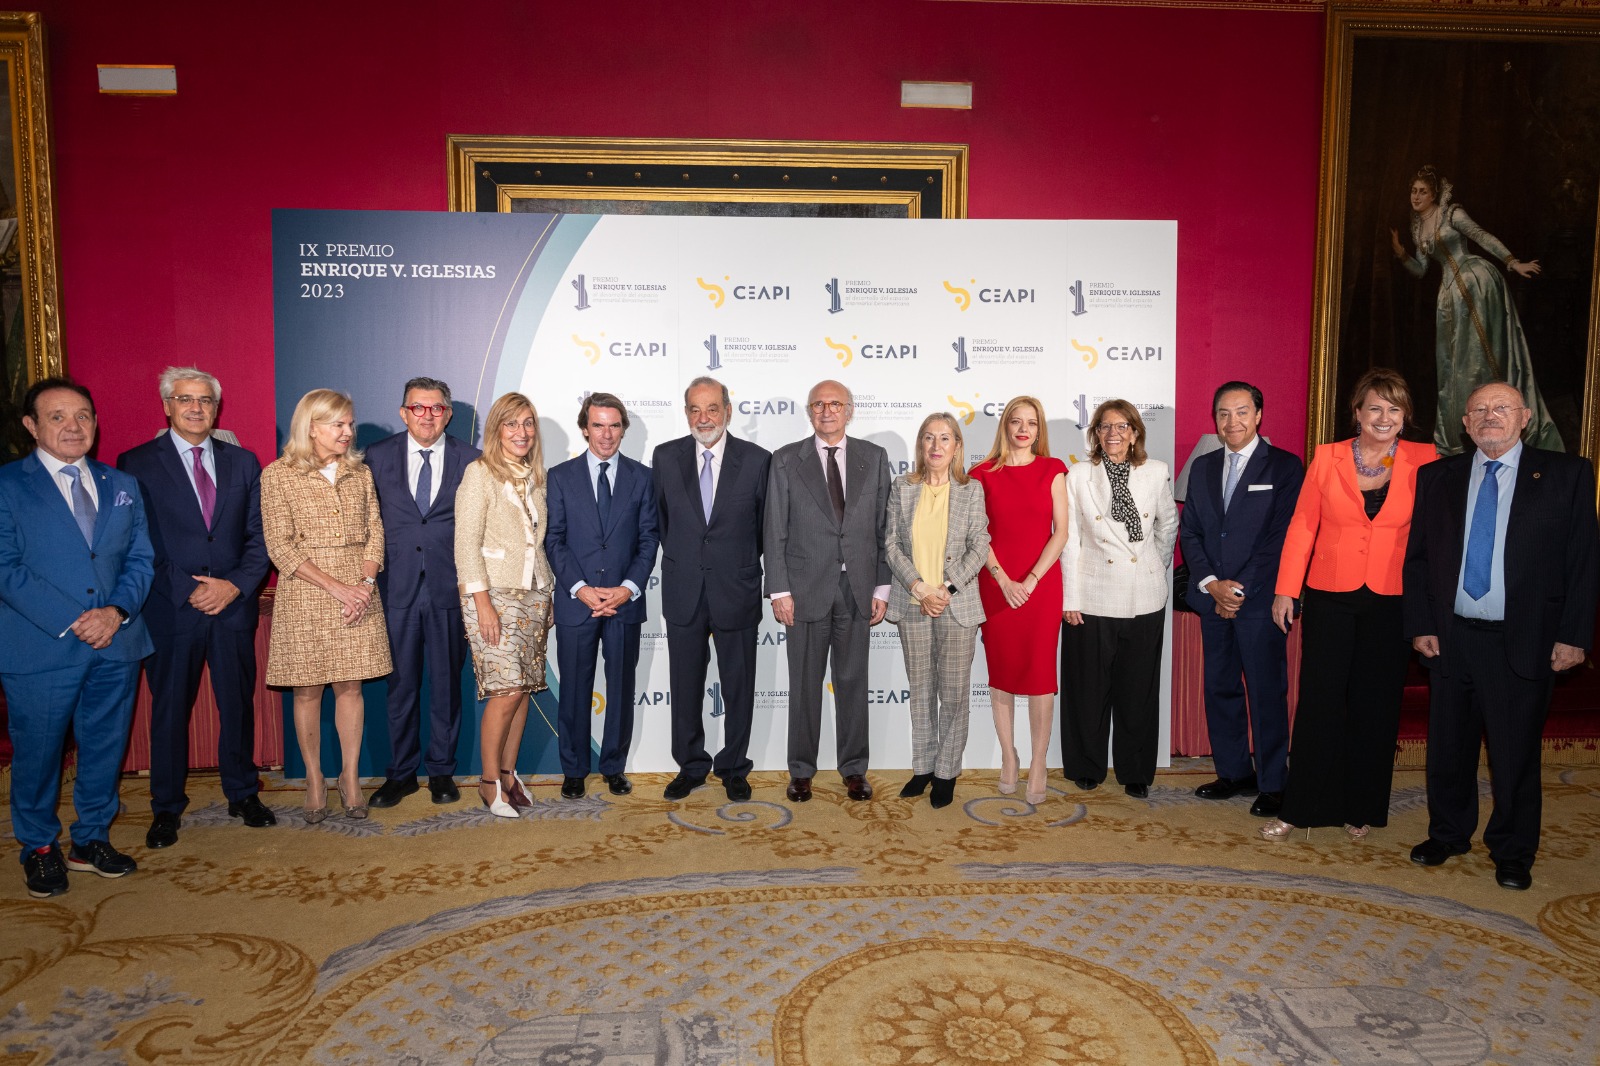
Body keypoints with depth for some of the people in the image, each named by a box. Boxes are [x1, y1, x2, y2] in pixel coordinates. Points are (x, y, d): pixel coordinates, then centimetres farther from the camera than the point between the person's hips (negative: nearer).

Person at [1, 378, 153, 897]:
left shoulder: (122, 485, 11)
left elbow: (141, 558, 8)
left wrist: (117, 611, -9)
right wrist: (72, 621, -16)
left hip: (116, 643, 4)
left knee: (105, 748, 12)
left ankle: (91, 840, 30)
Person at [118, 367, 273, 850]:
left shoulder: (243, 462, 9)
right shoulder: (137, 463, 1)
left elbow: (259, 536, 7)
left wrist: (236, 585, -7)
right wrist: (188, 591, -9)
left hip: (234, 606, 2)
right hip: (171, 608, -2)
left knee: (239, 705, 10)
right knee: (169, 710, 7)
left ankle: (243, 795, 26)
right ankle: (166, 808, 22)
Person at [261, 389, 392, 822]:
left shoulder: (360, 472, 10)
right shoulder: (278, 475, -2)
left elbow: (375, 532, 9)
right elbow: (280, 546, -7)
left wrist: (365, 582, -9)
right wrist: (335, 586, -14)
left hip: (358, 591, 3)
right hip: (305, 595, -3)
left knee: (350, 686, 6)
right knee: (308, 690, 4)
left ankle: (350, 777, 16)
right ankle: (314, 780, 17)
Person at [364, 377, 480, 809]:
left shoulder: (469, 460, 2)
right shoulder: (378, 457, 5)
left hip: (449, 590, -1)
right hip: (397, 590, 1)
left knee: (447, 684, 8)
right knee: (401, 685, 8)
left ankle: (441, 770, 22)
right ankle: (400, 773, 22)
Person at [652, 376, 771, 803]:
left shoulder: (757, 460, -4)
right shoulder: (666, 457, 2)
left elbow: (765, 525, 5)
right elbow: (661, 519, 12)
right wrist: (680, 559, 13)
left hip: (737, 591, -1)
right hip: (683, 592, 2)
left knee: (738, 688, 9)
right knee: (685, 687, 12)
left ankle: (734, 768, 25)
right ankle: (691, 766, 28)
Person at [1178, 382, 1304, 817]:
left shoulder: (1285, 467, -2)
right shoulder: (1203, 467, 13)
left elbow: (1283, 537, -8)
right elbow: (1189, 531, 9)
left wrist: (1240, 589, -12)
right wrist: (1211, 583, -5)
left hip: (1259, 600, -5)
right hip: (1212, 598, 5)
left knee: (1267, 693, 1)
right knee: (1220, 688, 11)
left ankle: (1272, 785, 12)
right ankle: (1234, 773, 24)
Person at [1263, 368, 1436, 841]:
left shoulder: (1424, 461, 1)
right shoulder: (1327, 457, 2)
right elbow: (1302, 525, 2)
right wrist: (1285, 590, -1)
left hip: (1391, 601, 0)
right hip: (1330, 597, 0)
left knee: (1375, 705, 9)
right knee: (1318, 700, 3)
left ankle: (1361, 808, 25)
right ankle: (1300, 807, 15)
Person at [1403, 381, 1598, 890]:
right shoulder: (1436, 477, 7)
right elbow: (1417, 557, 8)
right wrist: (1420, 624, 1)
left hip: (1523, 641, -2)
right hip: (1451, 637, 3)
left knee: (1515, 752, 6)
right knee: (1448, 747, 12)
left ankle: (1512, 852, 24)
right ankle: (1449, 834, 30)